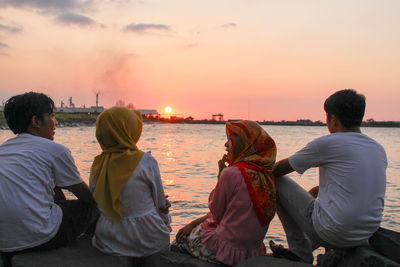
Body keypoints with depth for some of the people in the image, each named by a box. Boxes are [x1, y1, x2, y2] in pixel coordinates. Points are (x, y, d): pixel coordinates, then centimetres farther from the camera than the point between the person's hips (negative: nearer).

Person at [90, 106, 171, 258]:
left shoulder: (97, 165, -4)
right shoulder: (146, 161, -16)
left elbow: (94, 204, 6)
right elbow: (160, 204, -5)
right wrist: (166, 224, 14)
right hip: (146, 241, -4)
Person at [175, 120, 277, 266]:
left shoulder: (231, 173, -22)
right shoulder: (266, 175, 1)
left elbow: (216, 214, -8)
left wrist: (220, 173, -5)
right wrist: (195, 222, 11)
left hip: (229, 251, -7)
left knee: (183, 236, 19)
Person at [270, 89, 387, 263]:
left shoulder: (327, 144, -14)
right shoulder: (379, 150, 5)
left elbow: (279, 169, -3)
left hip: (331, 235, -7)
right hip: (365, 237, 7)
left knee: (278, 183, 4)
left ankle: (301, 253, 13)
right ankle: (301, 252, 40)